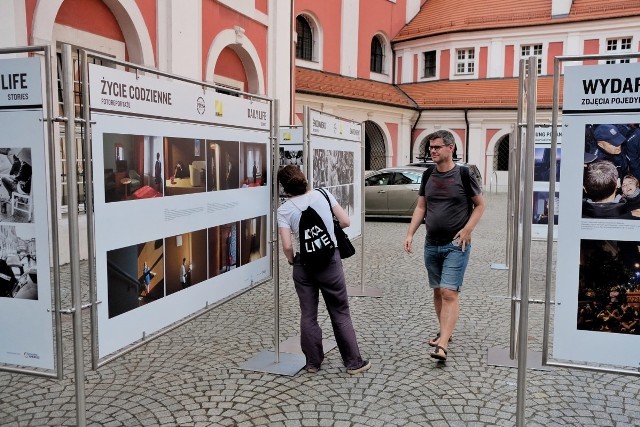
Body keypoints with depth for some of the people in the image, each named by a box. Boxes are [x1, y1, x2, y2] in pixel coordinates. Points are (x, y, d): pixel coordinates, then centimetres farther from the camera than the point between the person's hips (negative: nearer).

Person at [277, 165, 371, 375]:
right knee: (340, 314, 10)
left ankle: (313, 362, 24)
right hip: (330, 261, 0)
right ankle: (354, 362, 17)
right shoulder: (323, 195, -4)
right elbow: (345, 222, 0)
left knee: (308, 315, 13)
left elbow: (287, 246, -13)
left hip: (303, 264, 0)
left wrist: (292, 261, 7)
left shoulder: (284, 210, -7)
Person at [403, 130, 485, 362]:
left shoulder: (463, 175, -7)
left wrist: (467, 230, -12)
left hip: (456, 245, -5)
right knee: (437, 291, 14)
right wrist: (410, 234, 2)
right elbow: (421, 207, 11)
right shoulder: (428, 176, 6)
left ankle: (442, 345, -14)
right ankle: (444, 331, 30)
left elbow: (480, 205, 0)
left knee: (449, 293, -11)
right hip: (431, 245, 5)